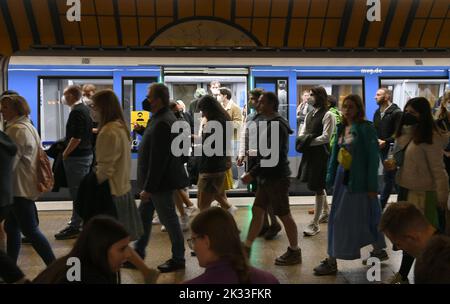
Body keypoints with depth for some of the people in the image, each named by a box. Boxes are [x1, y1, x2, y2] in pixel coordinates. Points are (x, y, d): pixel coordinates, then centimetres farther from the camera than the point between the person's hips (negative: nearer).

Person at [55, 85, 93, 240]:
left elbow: (76, 137, -23)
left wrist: (65, 153, -14)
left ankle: (75, 227, 0)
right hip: (87, 153, 10)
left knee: (76, 192, -5)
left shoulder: (76, 112, -18)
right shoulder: (85, 109, 11)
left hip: (77, 156, -10)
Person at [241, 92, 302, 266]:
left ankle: (294, 252, 16)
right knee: (257, 211, 12)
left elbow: (271, 155, -25)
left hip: (277, 178, -10)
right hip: (267, 177, 10)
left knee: (284, 215, 2)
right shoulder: (269, 123, 13)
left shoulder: (276, 125, -18)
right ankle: (246, 248, 20)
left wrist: (253, 173, -22)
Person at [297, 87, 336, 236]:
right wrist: (303, 140, -9)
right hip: (309, 153, 8)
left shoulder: (327, 115, -12)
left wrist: (309, 141, -14)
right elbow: (302, 133, 12)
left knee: (318, 187, -3)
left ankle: (315, 224, 3)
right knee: (318, 186, 19)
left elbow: (326, 137, -17)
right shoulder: (309, 114, 13)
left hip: (321, 153, -8)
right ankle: (325, 212, 38)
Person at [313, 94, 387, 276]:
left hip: (359, 179, -7)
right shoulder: (342, 128, 9)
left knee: (365, 217, 3)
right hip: (342, 178, 7)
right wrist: (331, 177, 7)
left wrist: (372, 185, -16)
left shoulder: (366, 128, -11)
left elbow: (373, 157, -13)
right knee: (338, 219, 9)